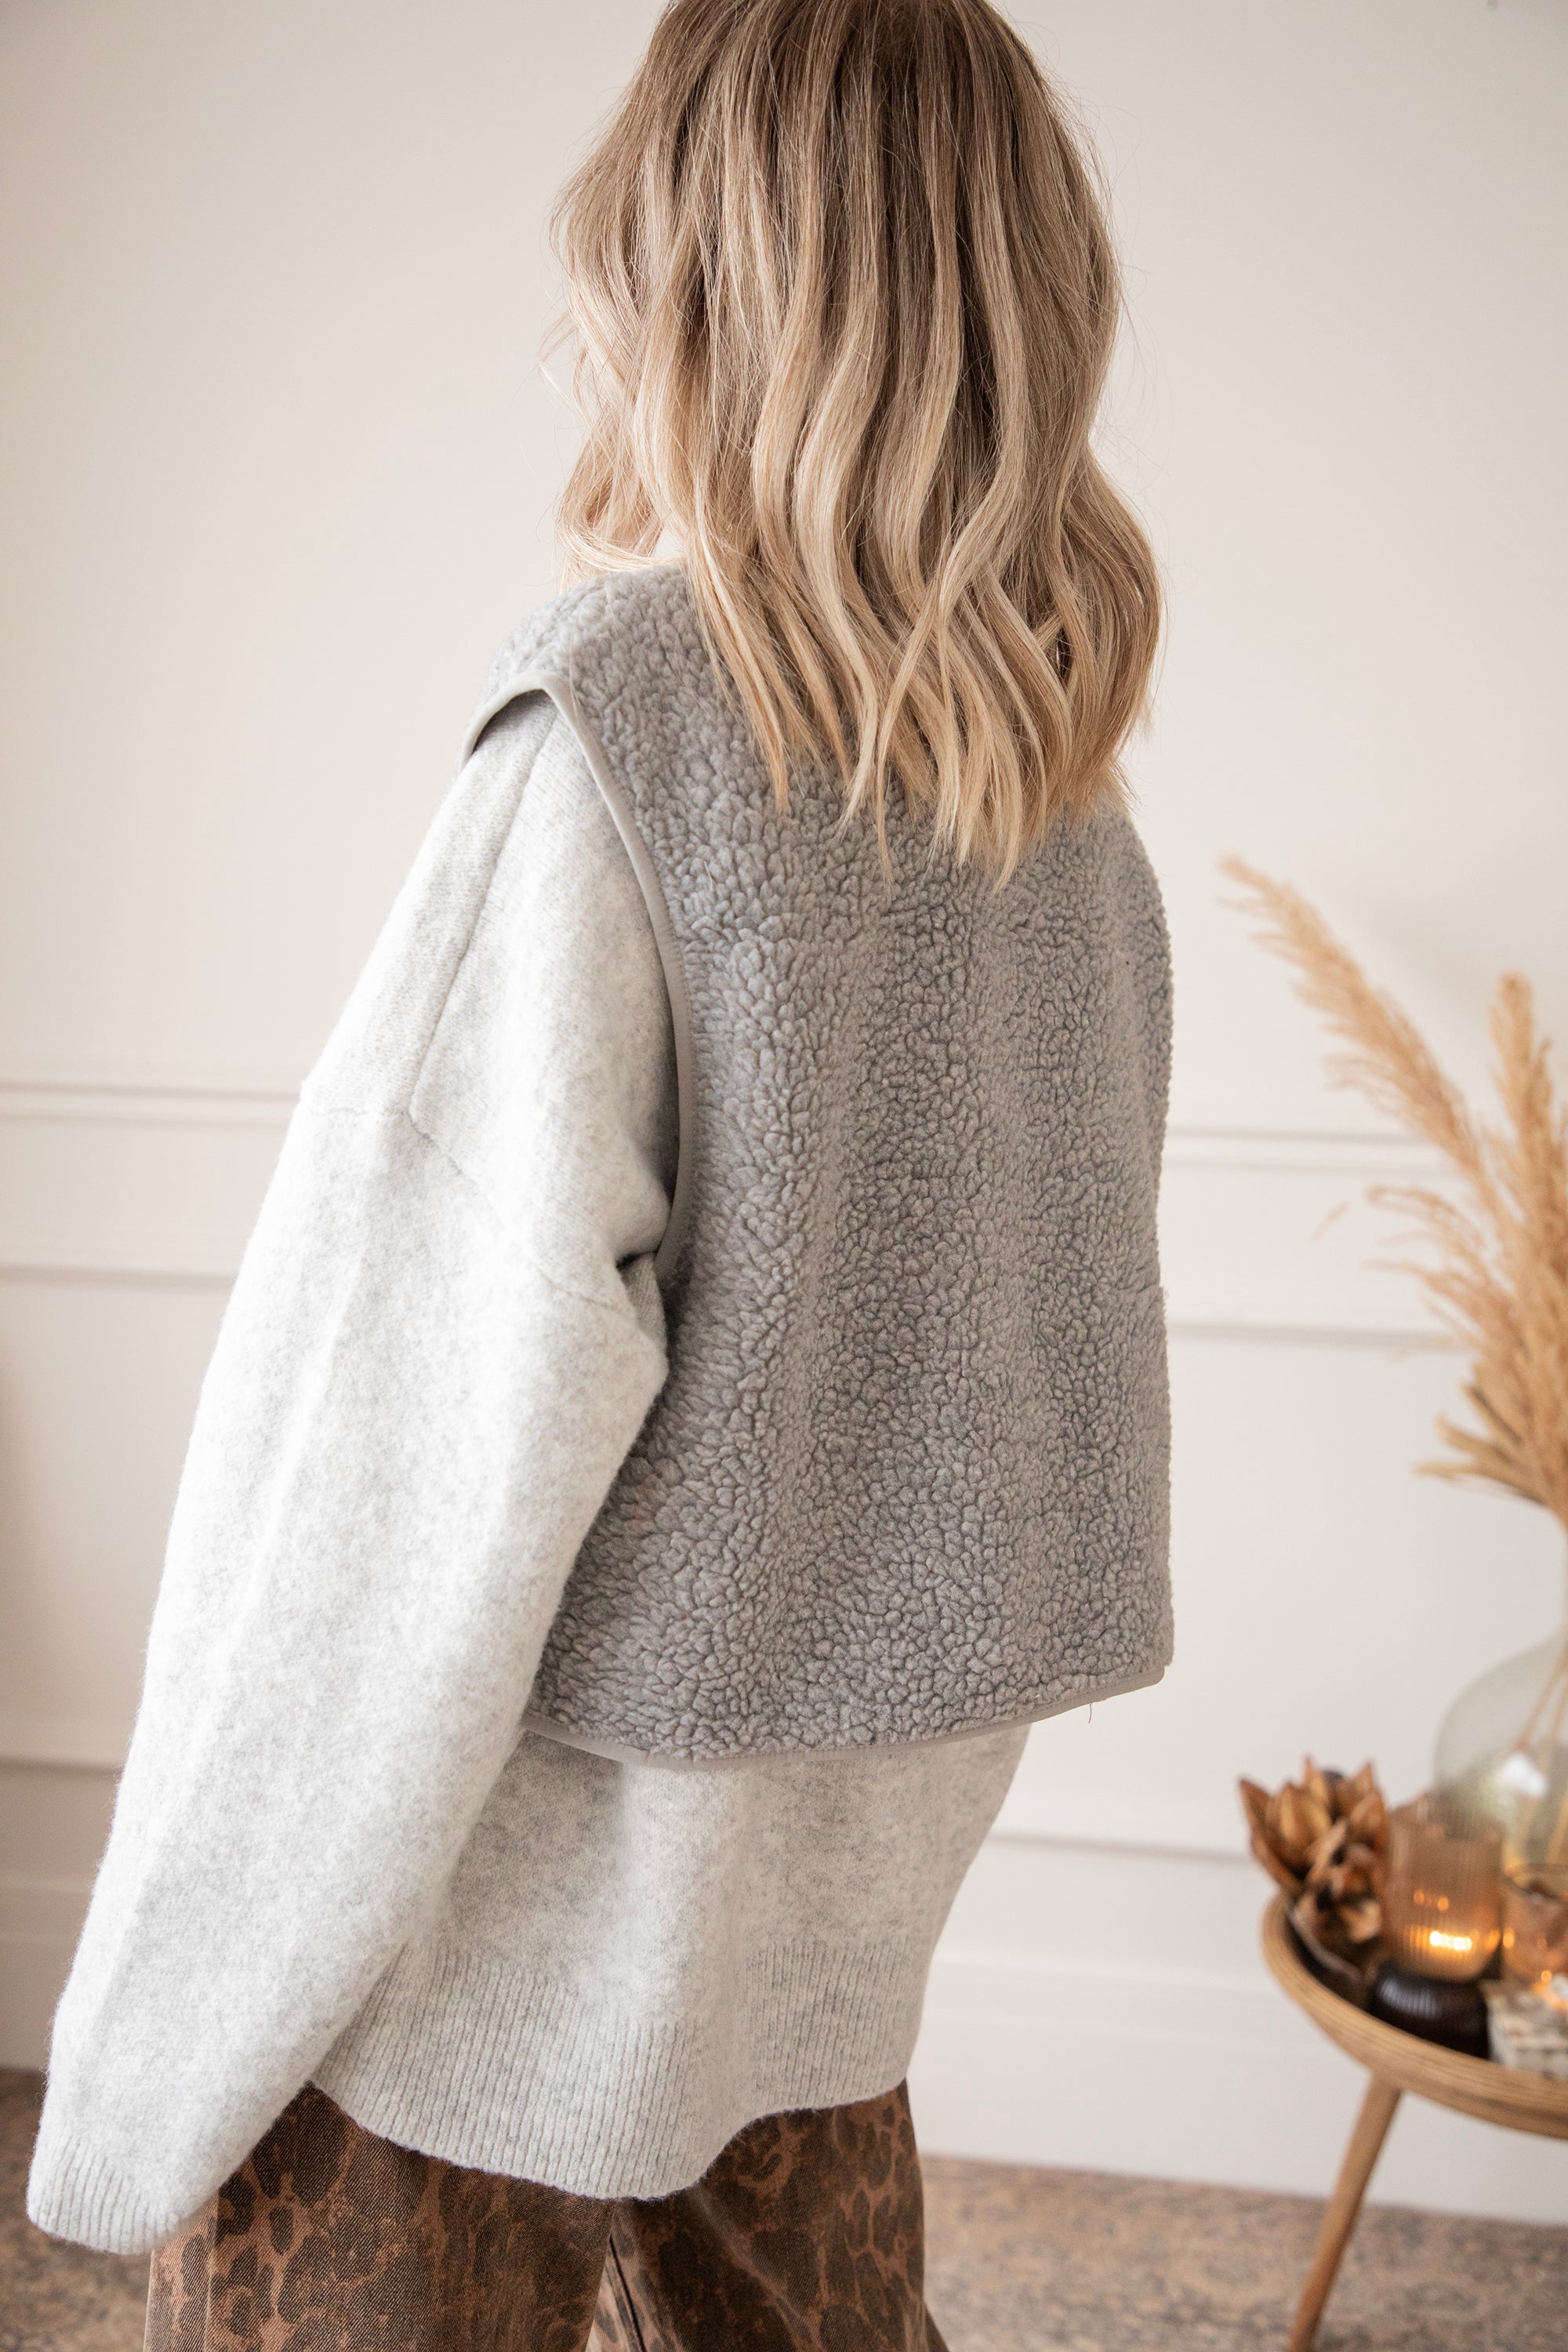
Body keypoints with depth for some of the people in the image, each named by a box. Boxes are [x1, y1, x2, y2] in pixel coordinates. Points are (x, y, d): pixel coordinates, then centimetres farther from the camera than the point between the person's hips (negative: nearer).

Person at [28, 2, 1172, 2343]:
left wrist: (165, 2047, -13)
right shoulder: (1068, 775, 0)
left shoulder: (618, 702, -20)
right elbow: (1043, 1318, 5)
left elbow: (454, 1394, -22)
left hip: (551, 1875, -6)